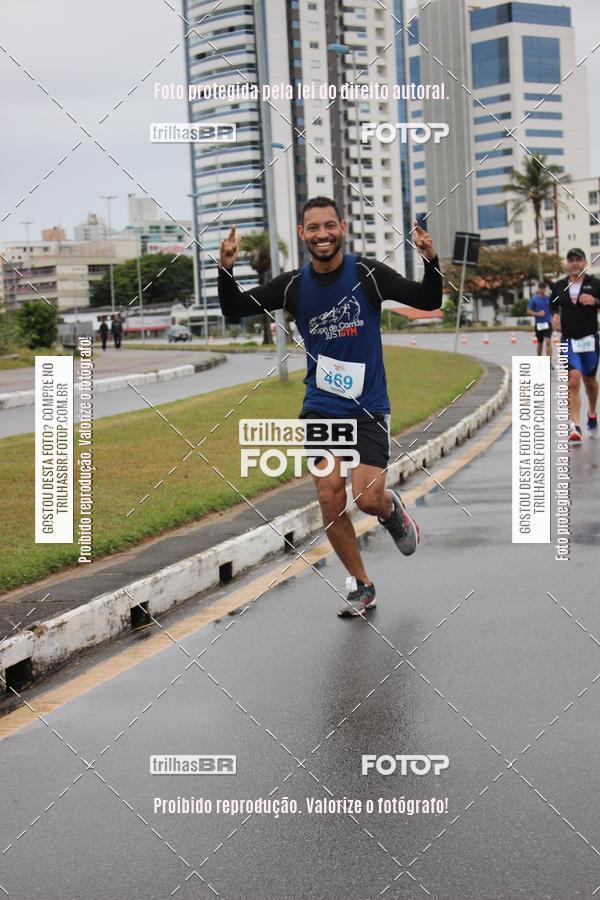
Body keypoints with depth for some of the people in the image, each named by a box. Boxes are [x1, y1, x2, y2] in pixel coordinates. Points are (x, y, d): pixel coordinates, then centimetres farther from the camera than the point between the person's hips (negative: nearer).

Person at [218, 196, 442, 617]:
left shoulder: (367, 274, -8)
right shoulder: (293, 285, 0)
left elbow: (428, 301, -9)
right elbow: (235, 311, 2)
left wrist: (431, 261, -28)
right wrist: (226, 270, -16)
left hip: (368, 407, -2)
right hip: (321, 406, 3)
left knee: (368, 498, -13)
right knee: (330, 496, -5)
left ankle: (393, 511, 26)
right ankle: (361, 586, 14)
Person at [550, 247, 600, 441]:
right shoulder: (559, 286, 7)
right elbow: (553, 306, 22)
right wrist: (554, 316, 1)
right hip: (568, 340, 0)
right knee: (573, 380, -15)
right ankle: (575, 427, -18)